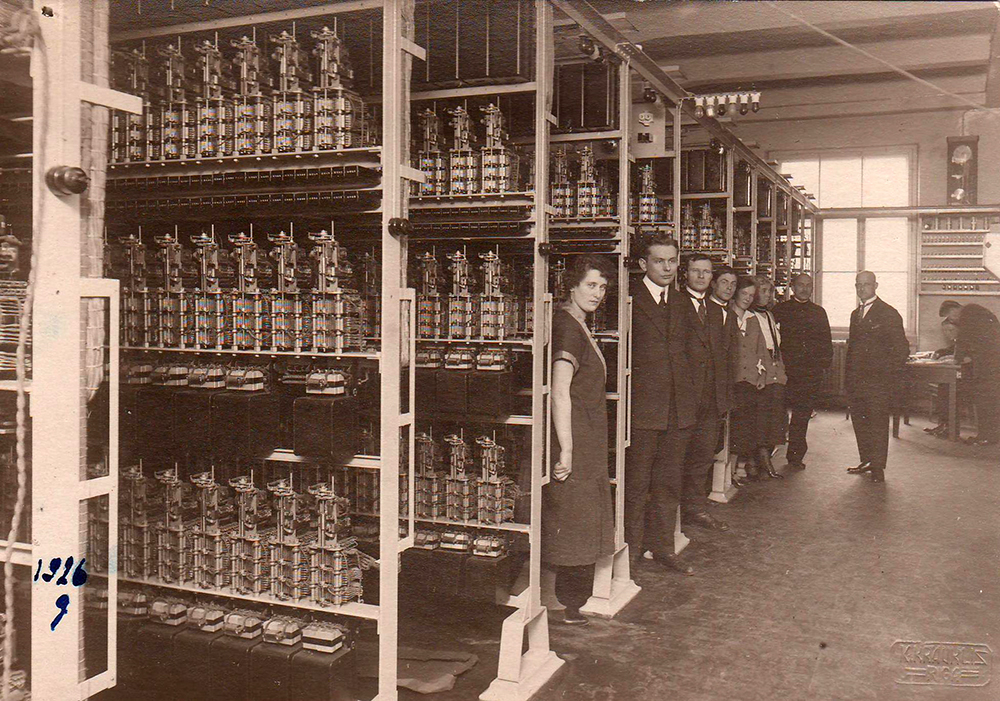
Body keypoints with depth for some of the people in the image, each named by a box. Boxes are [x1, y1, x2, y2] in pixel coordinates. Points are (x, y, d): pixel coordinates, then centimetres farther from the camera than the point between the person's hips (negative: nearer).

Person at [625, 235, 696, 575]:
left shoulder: (680, 302, 13)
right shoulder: (629, 299, -7)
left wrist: (687, 391, 13)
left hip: (678, 406, 6)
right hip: (640, 407, -6)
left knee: (669, 482, 14)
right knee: (636, 482, 4)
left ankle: (662, 546, 26)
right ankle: (632, 547, 18)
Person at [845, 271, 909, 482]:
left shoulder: (889, 314, -4)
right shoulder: (856, 314, 18)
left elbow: (902, 350, -7)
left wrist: (889, 376, -12)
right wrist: (848, 377, 14)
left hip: (878, 380, -7)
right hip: (856, 381, 7)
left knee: (878, 423, -4)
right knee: (859, 420, 10)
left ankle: (878, 467, 2)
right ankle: (866, 461, 21)